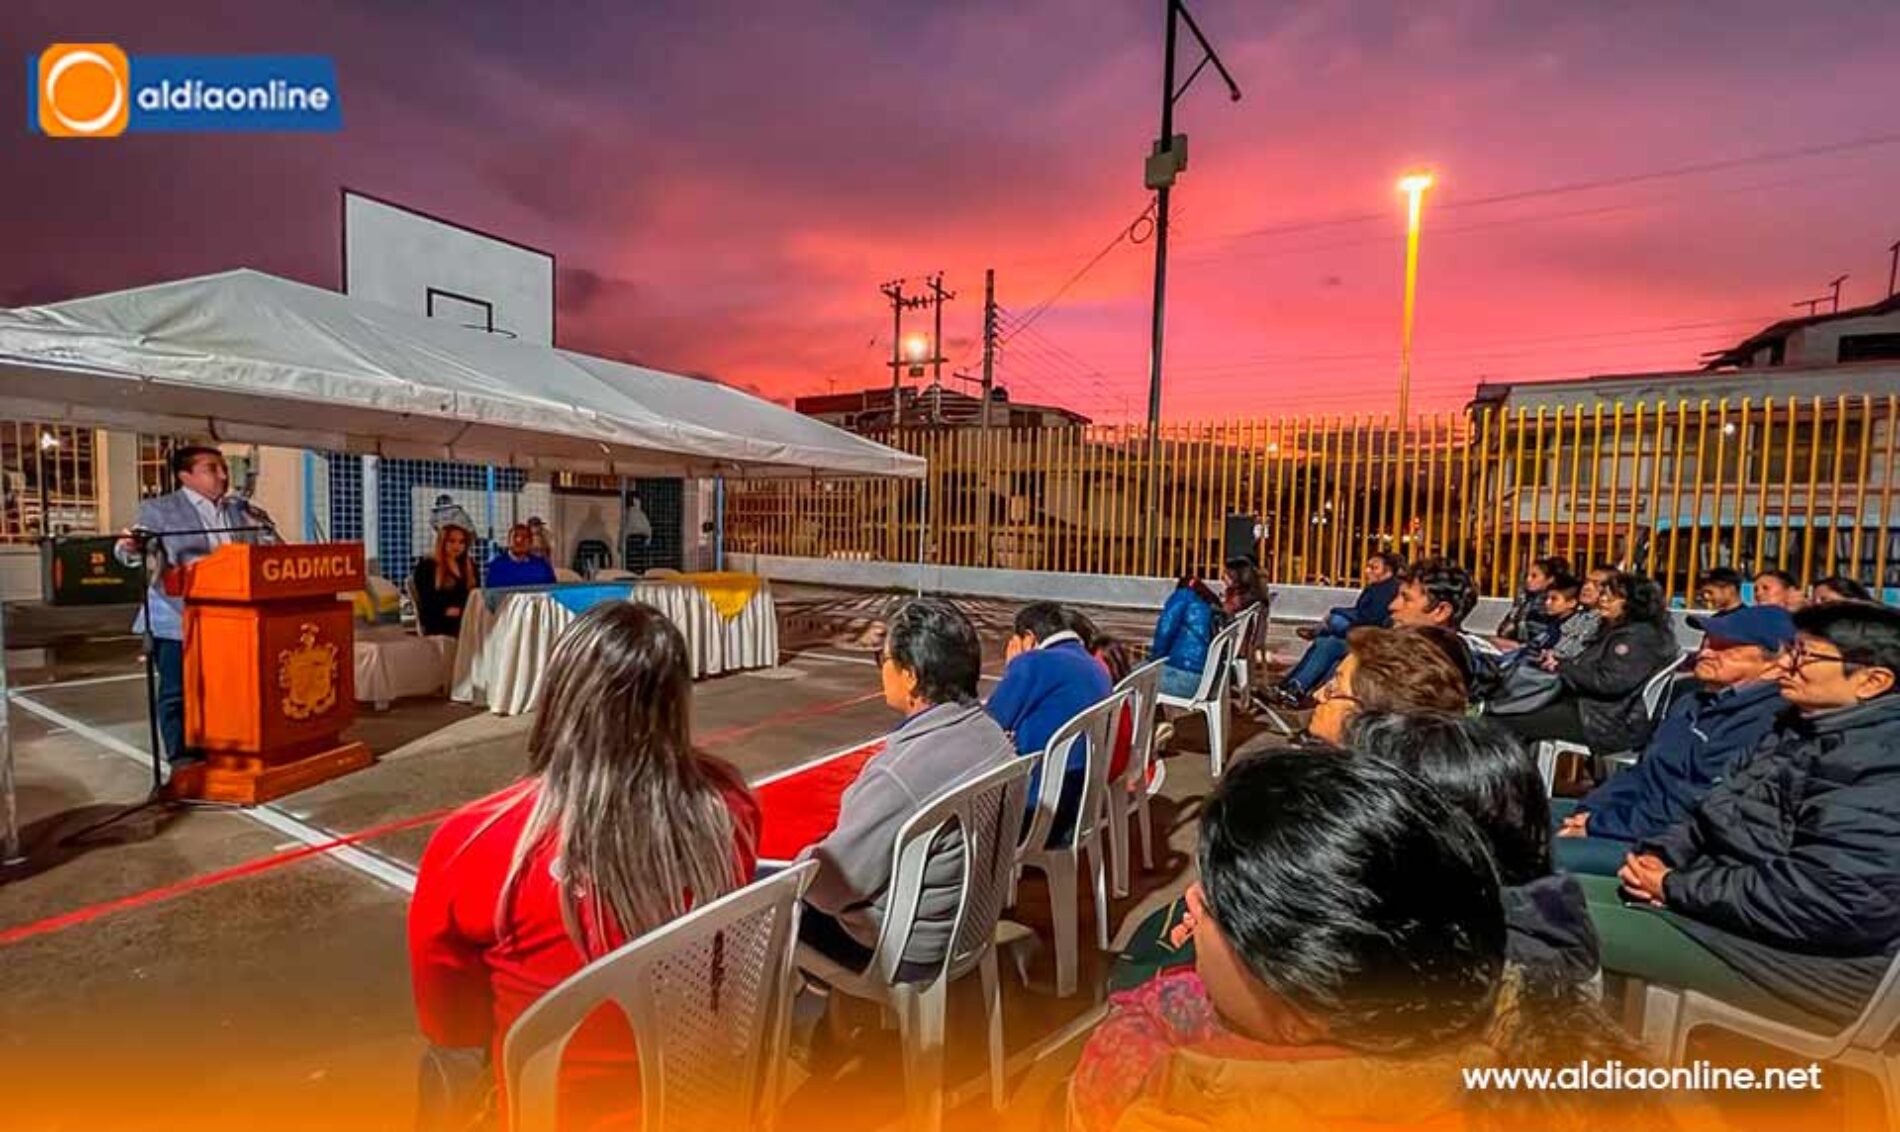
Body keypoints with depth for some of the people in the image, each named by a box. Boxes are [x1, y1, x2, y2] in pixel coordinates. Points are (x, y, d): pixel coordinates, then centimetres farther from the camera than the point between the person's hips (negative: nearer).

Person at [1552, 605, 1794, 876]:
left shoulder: (1761, 725, -18)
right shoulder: (1693, 703, 14)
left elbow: (1690, 810, -23)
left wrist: (1595, 826, -17)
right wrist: (1587, 811, 1)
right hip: (1634, 818, 10)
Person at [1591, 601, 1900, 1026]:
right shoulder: (1803, 732, 12)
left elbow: (1826, 902, -26)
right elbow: (1716, 814, 17)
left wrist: (1674, 887, -18)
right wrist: (1657, 855, -2)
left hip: (1807, 956, -9)